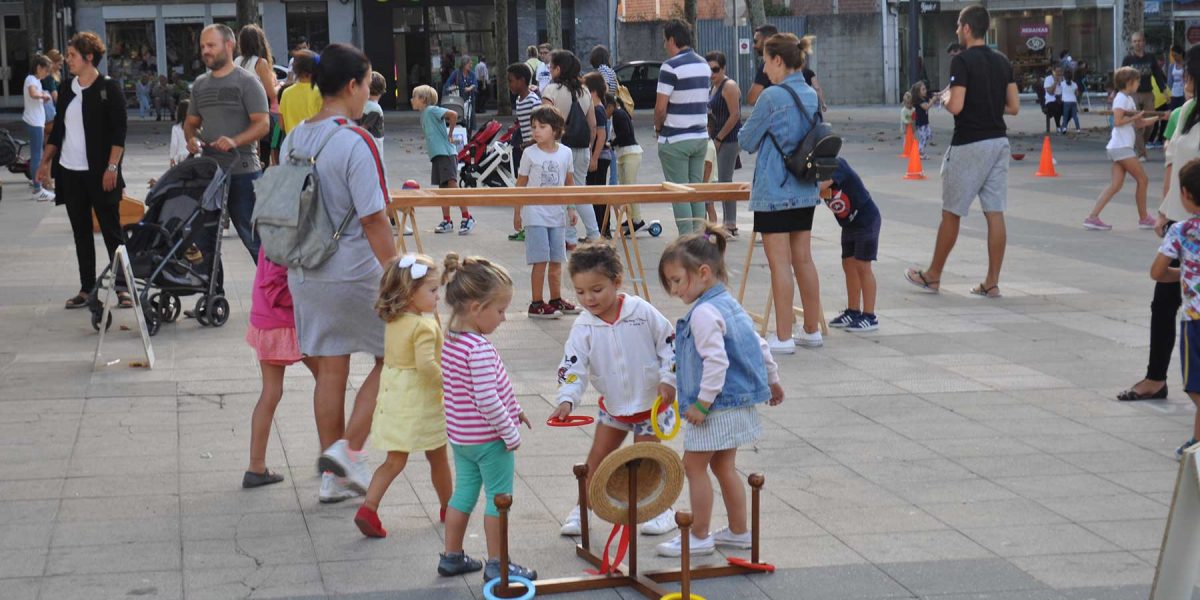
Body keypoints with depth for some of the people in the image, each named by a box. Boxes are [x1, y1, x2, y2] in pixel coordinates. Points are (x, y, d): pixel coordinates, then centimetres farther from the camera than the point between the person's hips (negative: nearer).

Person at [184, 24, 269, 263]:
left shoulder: (247, 82, -4)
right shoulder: (200, 84, 15)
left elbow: (263, 124, -10)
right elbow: (191, 122, 23)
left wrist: (235, 141, -25)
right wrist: (192, 139, 0)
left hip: (242, 173, -6)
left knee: (252, 235, -4)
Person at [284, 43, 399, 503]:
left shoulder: (294, 139, 6)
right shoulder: (355, 142, -18)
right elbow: (374, 220, -19)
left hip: (305, 274, 7)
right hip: (356, 274, -7)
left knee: (330, 370, 13)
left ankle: (334, 475, 19)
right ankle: (350, 449, 2)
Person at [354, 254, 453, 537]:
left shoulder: (393, 323, 6)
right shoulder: (424, 326, -20)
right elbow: (426, 364, -30)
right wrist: (447, 382, -19)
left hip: (393, 396, 7)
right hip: (421, 401, -7)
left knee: (395, 460, 9)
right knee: (438, 458, 14)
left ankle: (368, 507, -7)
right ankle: (447, 508, 31)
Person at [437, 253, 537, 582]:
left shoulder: (451, 340, 4)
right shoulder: (480, 349, -26)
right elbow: (487, 399, -27)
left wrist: (511, 410, 17)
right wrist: (511, 433, -17)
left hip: (460, 436, 9)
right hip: (489, 438, -9)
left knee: (464, 492, 18)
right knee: (498, 497, 5)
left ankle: (451, 556, 27)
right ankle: (496, 564, 14)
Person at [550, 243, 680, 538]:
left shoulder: (642, 311, -16)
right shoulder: (583, 327, -12)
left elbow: (669, 343, -7)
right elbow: (572, 366, -15)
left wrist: (668, 379, -11)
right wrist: (567, 400, -28)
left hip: (650, 402, -3)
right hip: (613, 405, 3)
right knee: (597, 457, 6)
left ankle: (661, 509, 20)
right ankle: (584, 507, 21)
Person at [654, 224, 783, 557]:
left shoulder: (704, 314, -20)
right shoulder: (729, 304, 10)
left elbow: (716, 361, -27)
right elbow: (759, 346, 18)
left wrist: (702, 403, -23)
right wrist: (773, 380, 29)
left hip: (717, 407, -10)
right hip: (740, 403, 10)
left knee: (694, 466, 1)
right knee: (723, 465, 18)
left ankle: (699, 537, 7)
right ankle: (738, 531, 24)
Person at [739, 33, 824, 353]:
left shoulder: (772, 97, -15)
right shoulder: (811, 95, 7)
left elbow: (747, 141, -6)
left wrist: (747, 130, 15)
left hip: (774, 192, -7)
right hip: (805, 192, 8)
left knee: (780, 263, -3)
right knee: (803, 260, 13)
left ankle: (783, 337, 0)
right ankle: (812, 330, 20)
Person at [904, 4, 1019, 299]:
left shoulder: (962, 61, -13)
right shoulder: (1002, 62, 9)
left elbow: (955, 106, -20)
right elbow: (1013, 106, 9)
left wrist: (944, 100, 1)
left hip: (969, 145, -6)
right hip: (998, 140, 7)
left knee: (951, 213, 5)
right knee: (995, 214, 5)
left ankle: (932, 276, 17)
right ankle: (991, 282, 5)